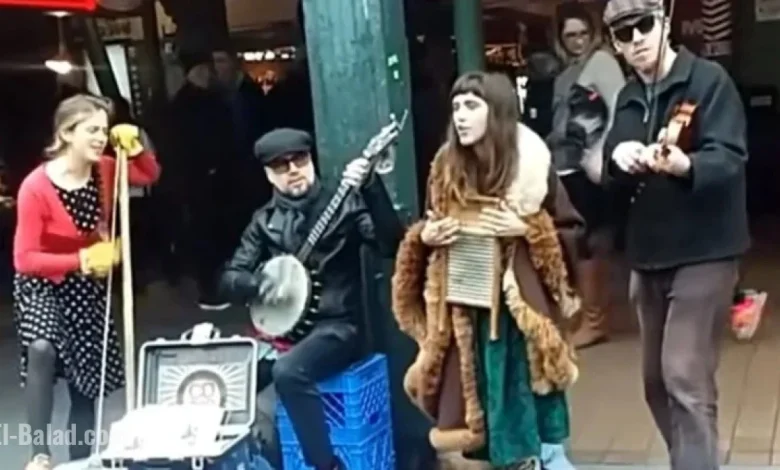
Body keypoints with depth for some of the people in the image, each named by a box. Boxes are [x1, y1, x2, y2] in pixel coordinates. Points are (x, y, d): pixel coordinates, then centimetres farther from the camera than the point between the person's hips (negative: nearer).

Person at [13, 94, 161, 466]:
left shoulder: (104, 171, -12)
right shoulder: (36, 187, -26)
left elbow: (150, 175, 7)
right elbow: (25, 259, -23)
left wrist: (135, 148, -13)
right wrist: (81, 260, -29)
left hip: (87, 285, 5)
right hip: (42, 283, -5)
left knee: (86, 382, 10)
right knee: (42, 350, -34)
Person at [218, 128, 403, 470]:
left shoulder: (344, 204, -2)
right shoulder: (265, 221, 11)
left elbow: (392, 245, -17)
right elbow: (230, 278, 8)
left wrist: (369, 187, -29)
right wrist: (260, 287, -15)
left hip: (335, 327, -5)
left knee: (288, 372, -33)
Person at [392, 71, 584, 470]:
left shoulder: (531, 165, -6)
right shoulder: (446, 168, 4)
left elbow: (572, 231, -2)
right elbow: (428, 232, 16)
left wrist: (527, 230, -17)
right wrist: (425, 237, -5)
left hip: (521, 308, -3)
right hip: (466, 312, 4)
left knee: (534, 412, 1)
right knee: (490, 407, 9)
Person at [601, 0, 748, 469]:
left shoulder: (709, 80, -8)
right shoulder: (629, 98, 12)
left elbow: (730, 158, -20)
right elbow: (613, 180, 9)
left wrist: (685, 166, -40)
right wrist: (619, 159, -14)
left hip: (703, 252, -7)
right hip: (649, 255, 7)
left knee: (686, 378, -14)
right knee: (657, 381, 14)